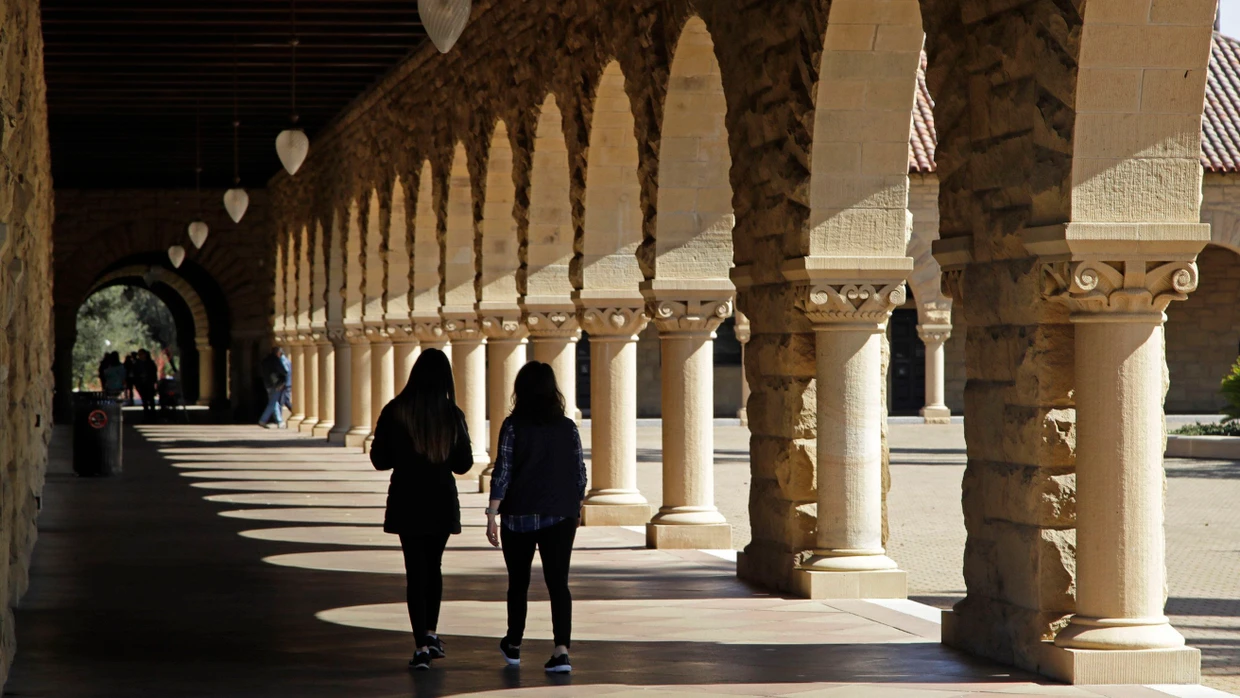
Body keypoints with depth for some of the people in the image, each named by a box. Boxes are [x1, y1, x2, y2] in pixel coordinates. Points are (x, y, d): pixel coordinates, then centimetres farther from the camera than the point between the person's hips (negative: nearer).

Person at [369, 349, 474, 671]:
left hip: (407, 501, -1)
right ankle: (430, 633, 20)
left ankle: (422, 644, -4)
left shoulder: (395, 411, -9)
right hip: (442, 502, 1)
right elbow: (463, 464, 1)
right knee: (434, 565, 20)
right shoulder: (453, 415, -6)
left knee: (416, 570, 2)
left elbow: (379, 459, -4)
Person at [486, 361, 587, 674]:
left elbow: (502, 472, -11)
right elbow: (580, 474, 5)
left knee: (518, 581, 15)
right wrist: (575, 508, 19)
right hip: (561, 517, 1)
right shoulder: (568, 427, 1)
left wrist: (492, 514, -10)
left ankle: (513, 646, 28)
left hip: (520, 517, -1)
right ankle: (562, 649, -16)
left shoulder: (514, 426, -7)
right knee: (558, 582, -1)